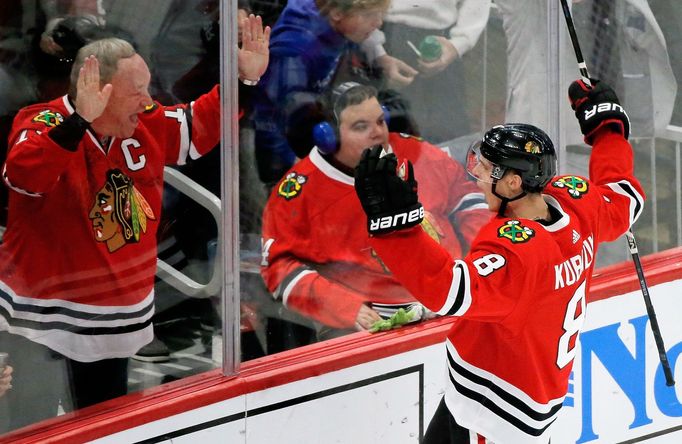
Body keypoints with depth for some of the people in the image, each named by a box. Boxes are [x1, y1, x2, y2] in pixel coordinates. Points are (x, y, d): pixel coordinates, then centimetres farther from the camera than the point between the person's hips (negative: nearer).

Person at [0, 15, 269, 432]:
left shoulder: (145, 125, -1)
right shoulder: (41, 125, -21)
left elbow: (198, 125, 15)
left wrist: (244, 80, 2)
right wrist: (79, 121, -53)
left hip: (113, 318, 7)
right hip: (44, 319, -7)